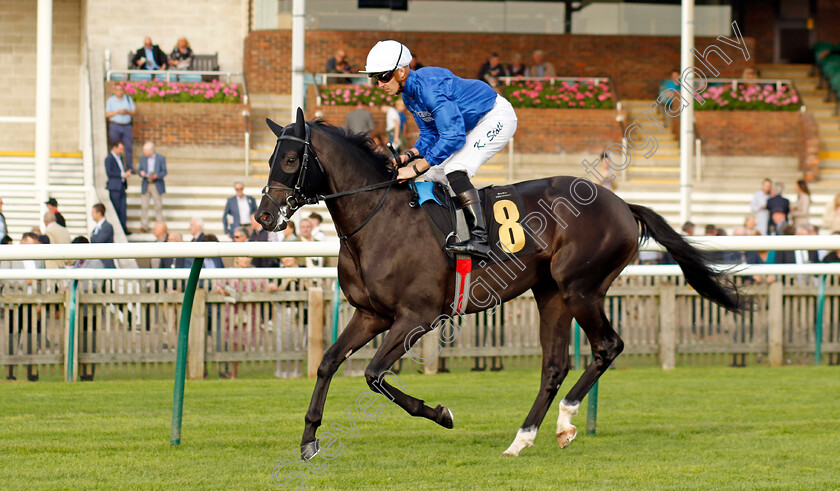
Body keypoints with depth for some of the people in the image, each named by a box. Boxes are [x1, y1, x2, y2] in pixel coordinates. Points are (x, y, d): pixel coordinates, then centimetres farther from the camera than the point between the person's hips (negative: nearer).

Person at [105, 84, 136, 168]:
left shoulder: (128, 99, 10)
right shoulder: (110, 100, 4)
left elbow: (134, 111, 9)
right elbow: (107, 114, -1)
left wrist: (127, 112, -11)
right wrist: (117, 112, -13)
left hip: (126, 126, 2)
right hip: (115, 126, -2)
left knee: (129, 147, -4)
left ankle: (130, 167, 2)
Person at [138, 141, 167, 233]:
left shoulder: (161, 158, -4)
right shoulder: (143, 158, 4)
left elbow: (164, 172, -2)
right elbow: (140, 170, 9)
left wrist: (156, 176, -21)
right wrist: (141, 173, -16)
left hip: (157, 186, -2)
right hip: (145, 185, 2)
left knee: (158, 206, 4)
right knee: (144, 206, -2)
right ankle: (144, 226, 4)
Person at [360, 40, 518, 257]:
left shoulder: (429, 87, -31)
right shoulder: (409, 94, 0)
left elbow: (454, 136, -37)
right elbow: (430, 135, 8)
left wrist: (417, 168, -34)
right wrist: (409, 156, -11)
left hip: (497, 117, -10)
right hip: (472, 125, 10)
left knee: (454, 169, -26)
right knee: (434, 175, 9)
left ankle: (480, 239, -31)